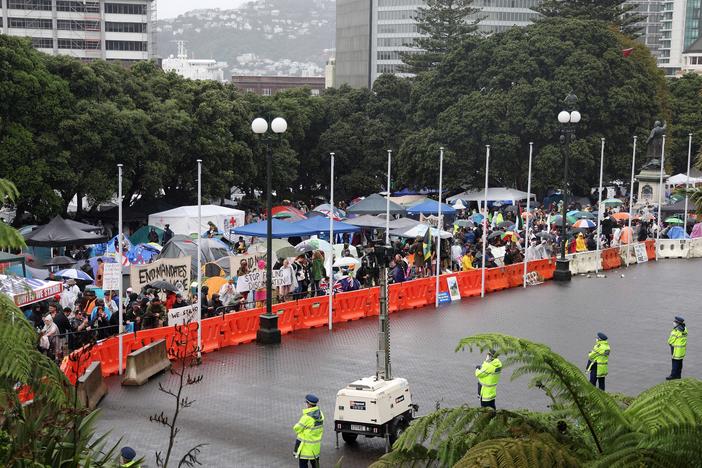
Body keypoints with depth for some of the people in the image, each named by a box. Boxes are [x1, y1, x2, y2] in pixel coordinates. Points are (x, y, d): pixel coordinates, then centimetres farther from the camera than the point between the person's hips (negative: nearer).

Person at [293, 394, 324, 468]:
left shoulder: (307, 417, -25)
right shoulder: (320, 413, -1)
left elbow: (297, 428, -14)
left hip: (306, 445, -7)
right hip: (316, 444, 8)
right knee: (315, 462, 21)